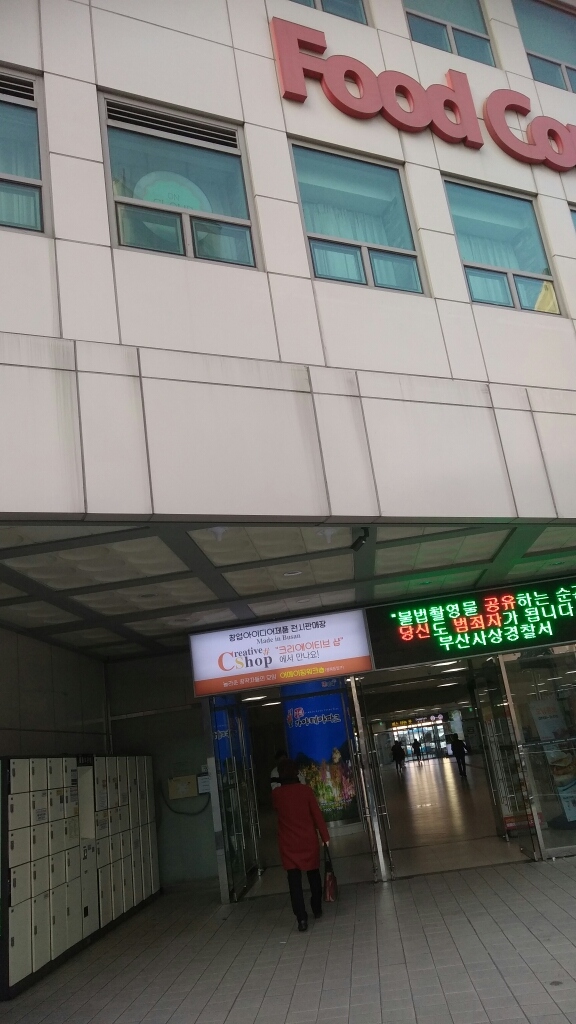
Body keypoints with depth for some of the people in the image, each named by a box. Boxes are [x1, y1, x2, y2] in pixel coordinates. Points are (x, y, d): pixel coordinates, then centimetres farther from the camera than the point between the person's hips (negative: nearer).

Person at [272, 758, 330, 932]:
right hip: (308, 841, 1)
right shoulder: (305, 790, -9)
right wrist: (325, 836, -1)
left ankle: (301, 917, -9)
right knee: (313, 874, 20)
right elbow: (317, 815, -7)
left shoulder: (276, 793, -6)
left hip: (288, 844, -1)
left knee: (294, 880, 0)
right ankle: (317, 909, 32)